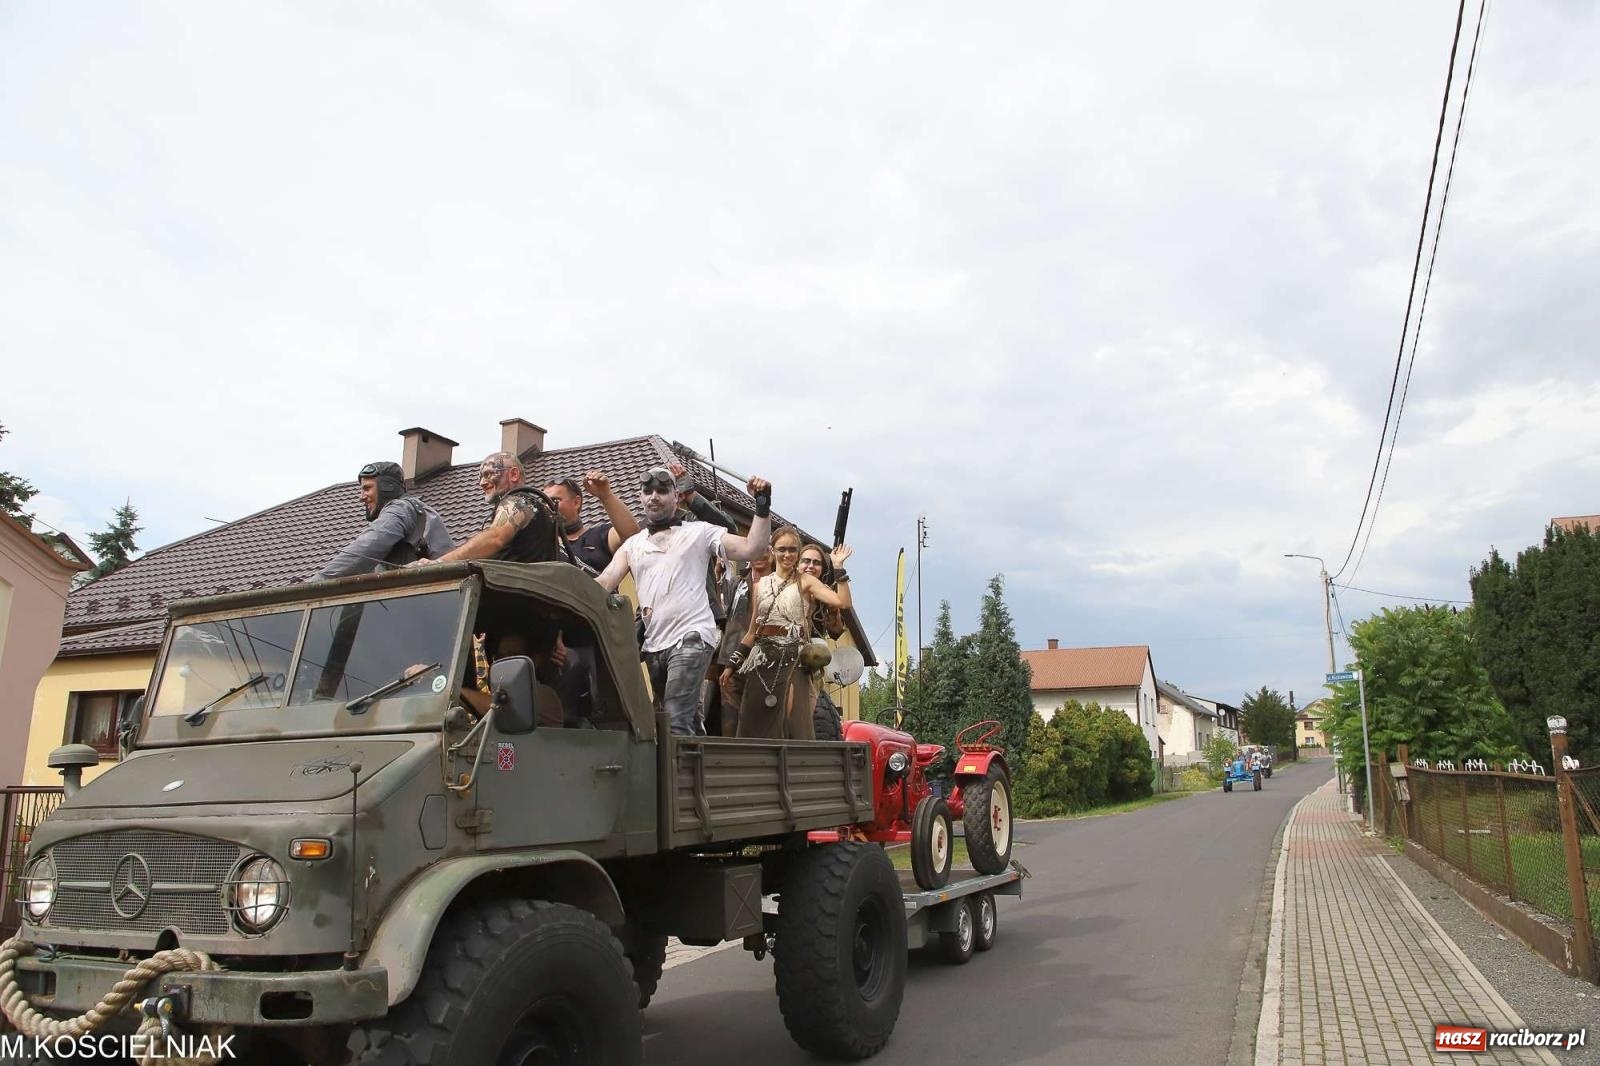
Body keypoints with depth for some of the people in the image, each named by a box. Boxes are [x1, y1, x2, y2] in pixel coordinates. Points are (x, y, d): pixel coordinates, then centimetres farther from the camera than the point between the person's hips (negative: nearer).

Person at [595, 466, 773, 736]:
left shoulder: (699, 532, 3)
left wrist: (762, 506, -14)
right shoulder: (632, 544, 15)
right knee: (663, 719, 15)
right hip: (653, 645, 6)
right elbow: (604, 582, 3)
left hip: (690, 638, -6)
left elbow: (752, 549, -5)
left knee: (676, 722, -18)